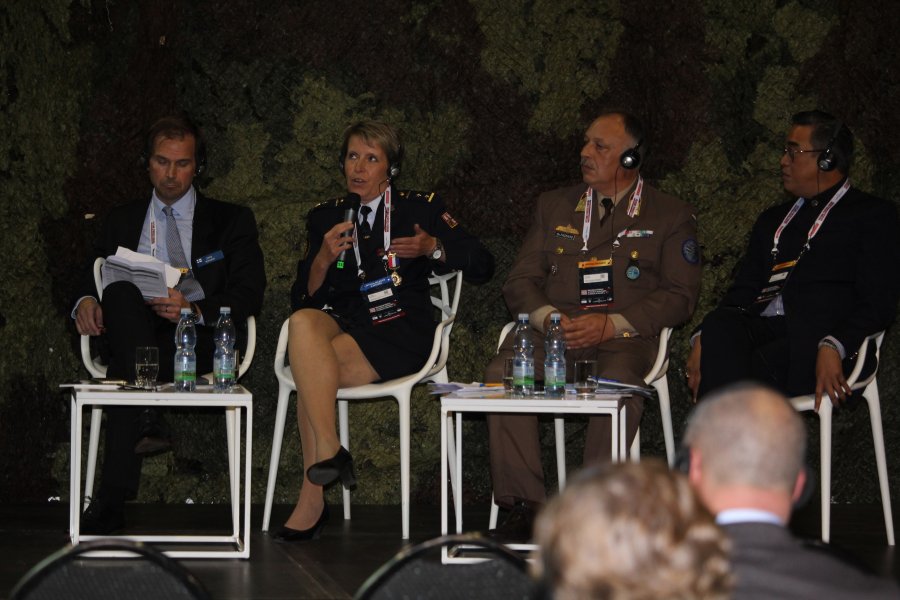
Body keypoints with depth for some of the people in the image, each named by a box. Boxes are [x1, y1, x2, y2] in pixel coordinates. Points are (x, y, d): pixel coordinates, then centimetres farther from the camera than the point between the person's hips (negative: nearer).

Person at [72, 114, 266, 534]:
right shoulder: (123, 221, 25)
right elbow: (93, 277, 19)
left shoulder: (231, 221, 16)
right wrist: (86, 301, -9)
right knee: (121, 287, -34)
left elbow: (249, 295, 2)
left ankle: (111, 503, -40)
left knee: (123, 373, -36)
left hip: (201, 340, -2)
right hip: (134, 339, 2)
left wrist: (194, 309, -18)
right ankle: (144, 421, -45)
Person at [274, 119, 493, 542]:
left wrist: (433, 248, -9)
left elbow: (481, 266, 7)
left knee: (309, 375, -31)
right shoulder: (324, 218, 19)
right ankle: (328, 451, -38)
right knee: (302, 323, -35)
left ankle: (311, 501, -26)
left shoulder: (421, 209, 12)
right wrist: (324, 258, -7)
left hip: (398, 333, -3)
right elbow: (302, 299, 11)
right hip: (341, 324, 3)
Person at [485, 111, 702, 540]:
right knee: (503, 373, -29)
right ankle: (523, 505, -25)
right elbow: (520, 280, 16)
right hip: (552, 331, 3)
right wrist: (545, 317, -8)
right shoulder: (554, 206, 22)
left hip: (623, 339, -3)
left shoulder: (671, 216, 12)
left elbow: (679, 295, 1)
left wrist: (613, 324, -14)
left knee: (617, 382, -38)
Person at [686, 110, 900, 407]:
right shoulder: (772, 220, 31)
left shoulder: (874, 214, 11)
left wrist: (833, 348, -21)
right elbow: (743, 291, 22)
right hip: (760, 331, 5)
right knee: (718, 327, -31)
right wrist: (703, 338, 0)